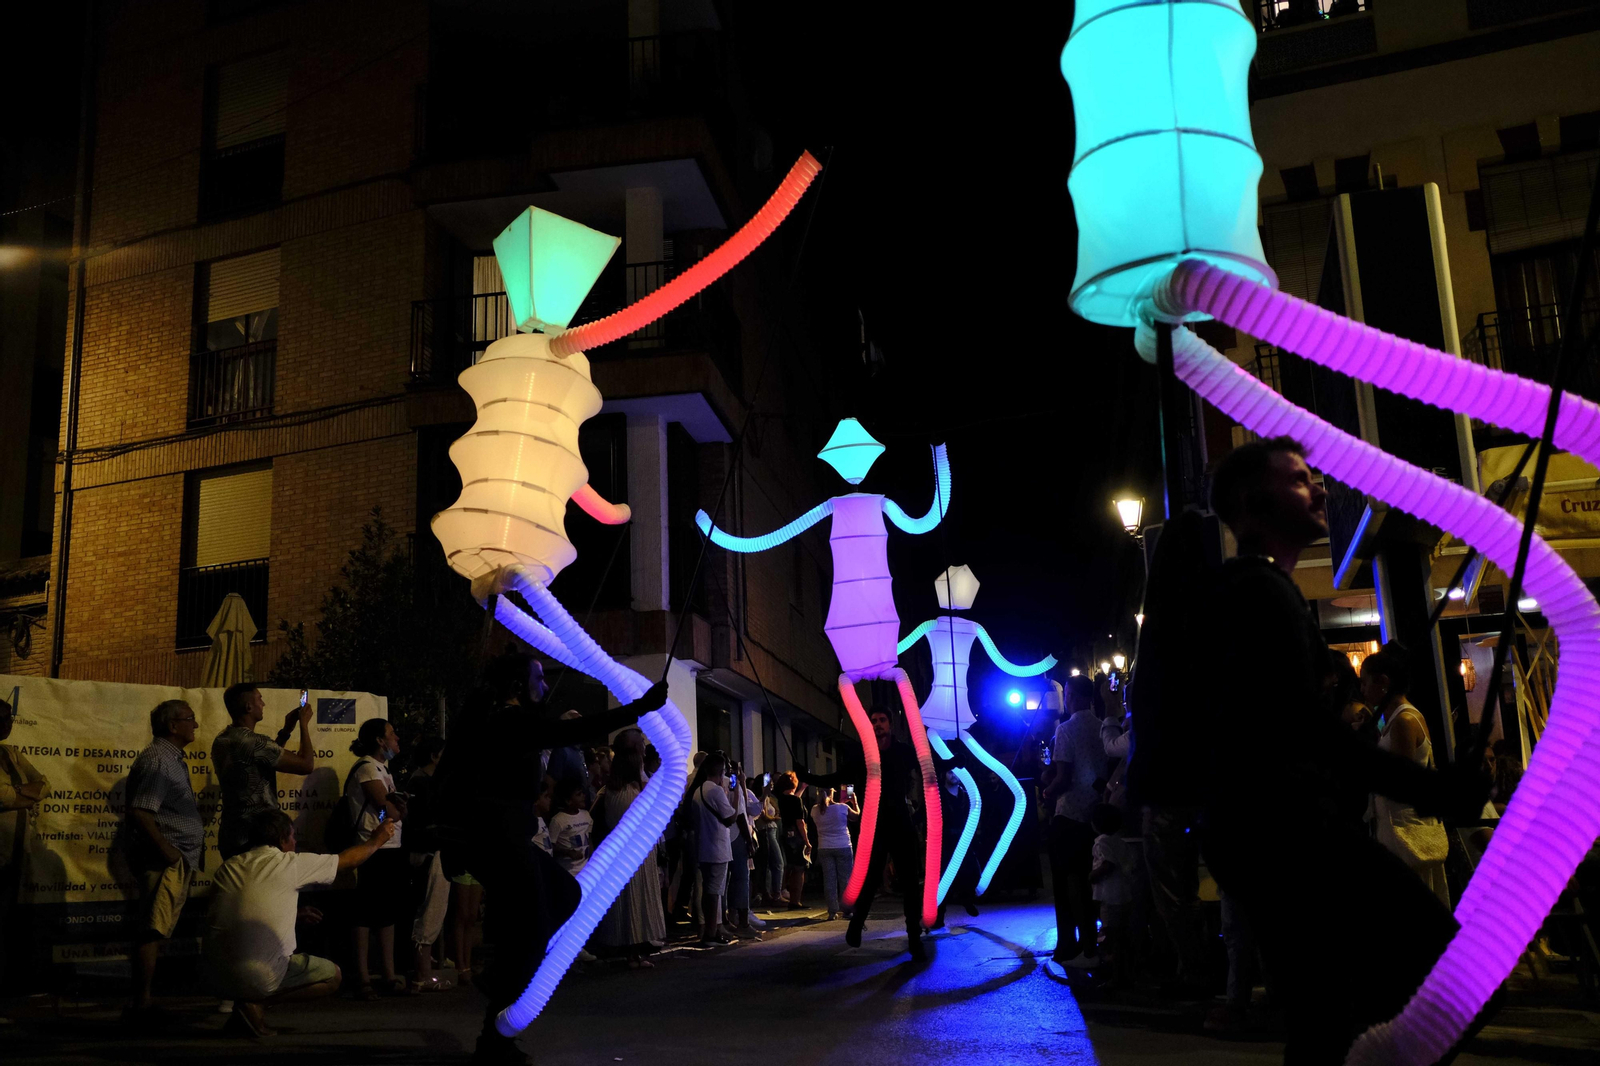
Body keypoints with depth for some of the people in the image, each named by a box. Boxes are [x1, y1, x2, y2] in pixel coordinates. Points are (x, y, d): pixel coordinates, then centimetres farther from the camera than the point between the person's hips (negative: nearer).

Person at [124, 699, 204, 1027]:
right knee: (153, 930, -8)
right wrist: (166, 849, -21)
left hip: (177, 860, 10)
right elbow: (139, 811, -22)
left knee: (158, 931, 12)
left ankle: (144, 1002, 18)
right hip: (165, 860, -10)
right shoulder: (157, 760, -14)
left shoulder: (171, 758, 19)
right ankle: (142, 1005, -5)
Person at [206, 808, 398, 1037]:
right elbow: (347, 860, 9)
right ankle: (255, 1003, -3)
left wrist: (296, 913, 30)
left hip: (215, 976, 6)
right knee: (332, 976, 13)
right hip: (258, 978, -6)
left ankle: (245, 1002, 9)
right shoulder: (292, 864, -6)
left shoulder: (227, 868, 9)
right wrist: (376, 840, 26)